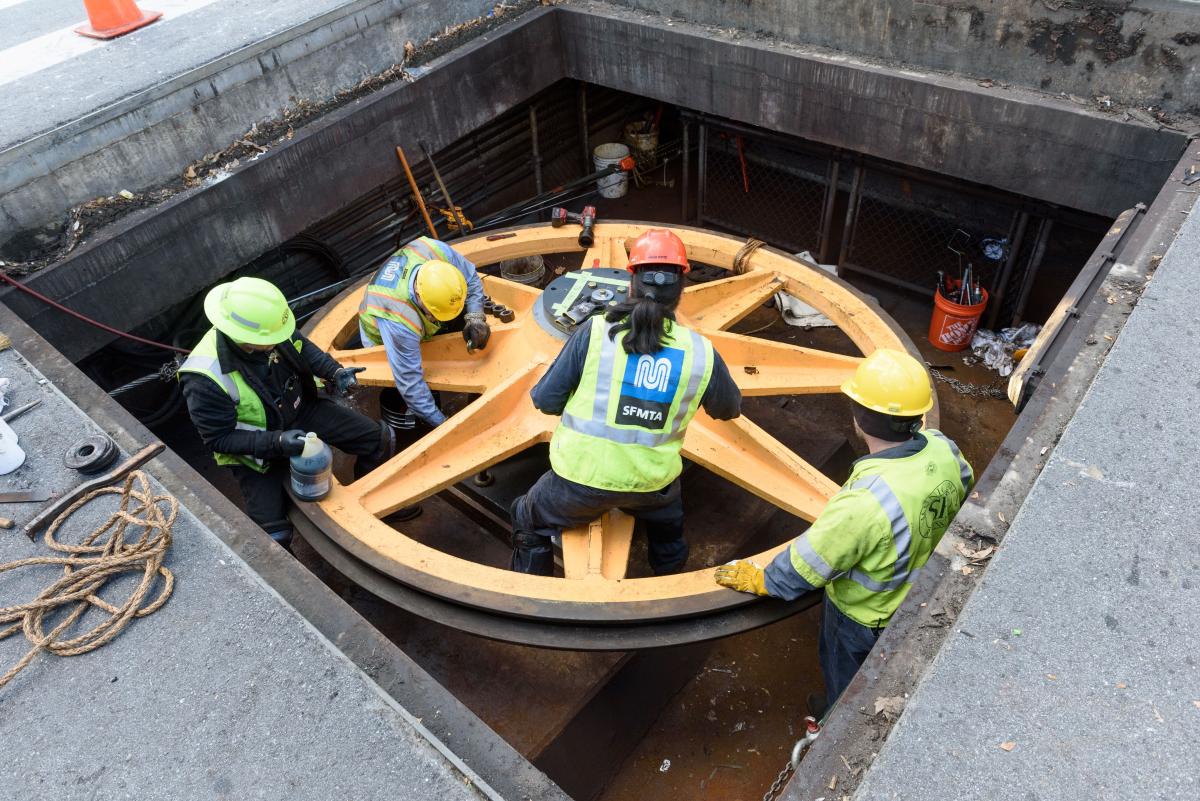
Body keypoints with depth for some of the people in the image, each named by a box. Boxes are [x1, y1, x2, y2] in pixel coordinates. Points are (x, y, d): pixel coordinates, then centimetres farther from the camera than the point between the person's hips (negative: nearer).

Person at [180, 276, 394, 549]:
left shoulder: (266, 325, -20)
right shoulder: (205, 379, -33)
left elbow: (302, 347, 2)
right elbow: (219, 439, -22)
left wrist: (334, 371, -14)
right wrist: (276, 442, -33)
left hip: (302, 409, 5)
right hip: (256, 451, -5)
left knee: (381, 439, -1)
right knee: (273, 536, -18)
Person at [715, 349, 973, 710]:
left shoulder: (865, 502, -45)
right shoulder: (943, 449, -24)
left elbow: (808, 563, -30)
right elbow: (964, 491, 0)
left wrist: (761, 580, -11)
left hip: (864, 616, -6)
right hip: (923, 598, 7)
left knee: (847, 688, 27)